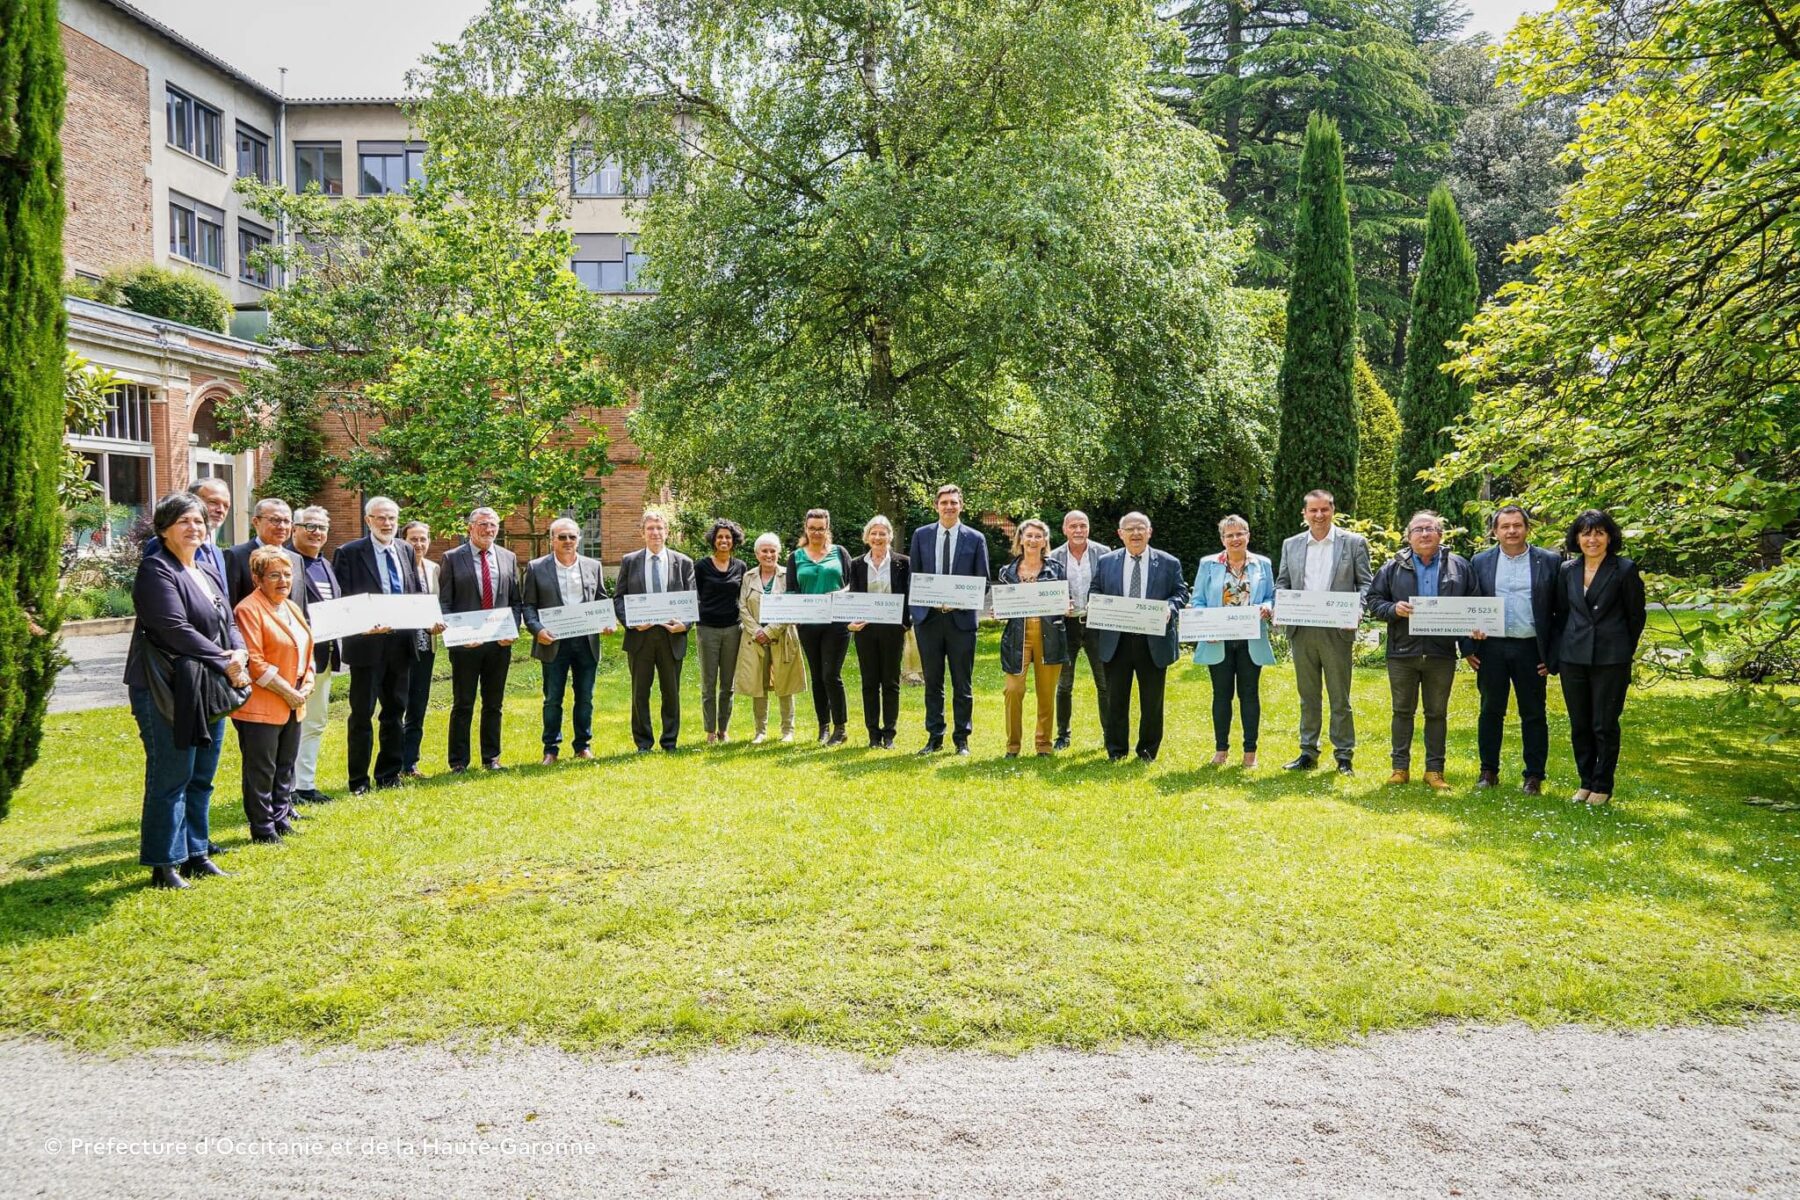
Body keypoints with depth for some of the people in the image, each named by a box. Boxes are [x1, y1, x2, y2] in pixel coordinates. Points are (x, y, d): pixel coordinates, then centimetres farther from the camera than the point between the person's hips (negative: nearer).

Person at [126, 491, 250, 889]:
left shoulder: (207, 575, 17)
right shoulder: (156, 569, -9)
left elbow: (229, 623, 15)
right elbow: (175, 629, -18)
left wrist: (240, 655, -6)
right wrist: (224, 663, -16)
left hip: (210, 689, 8)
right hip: (168, 690, -8)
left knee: (202, 778, 13)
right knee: (170, 778, -3)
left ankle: (196, 854, 23)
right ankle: (164, 864, 5)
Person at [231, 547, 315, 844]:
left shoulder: (292, 608, 15)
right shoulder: (249, 609, -13)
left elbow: (306, 650, 19)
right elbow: (254, 661, -19)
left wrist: (306, 686, 3)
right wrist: (288, 692, -15)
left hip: (293, 706, 8)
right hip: (260, 706, -8)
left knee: (285, 767, 15)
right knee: (261, 770, 0)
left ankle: (282, 821, 25)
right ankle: (263, 830, 9)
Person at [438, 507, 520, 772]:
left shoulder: (508, 558, 9)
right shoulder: (453, 558, -1)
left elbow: (516, 600, 11)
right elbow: (444, 603, -2)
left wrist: (513, 630, -4)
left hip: (500, 642, 3)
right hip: (465, 642, -3)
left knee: (494, 704, 11)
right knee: (462, 705, 3)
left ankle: (491, 757, 21)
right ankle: (458, 761, 11)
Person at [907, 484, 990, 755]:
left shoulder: (975, 539, 4)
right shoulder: (921, 535, 7)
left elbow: (983, 581, 4)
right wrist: (927, 601, -7)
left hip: (961, 618, -1)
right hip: (928, 617, 1)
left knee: (963, 684, 4)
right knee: (932, 682, 7)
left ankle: (962, 739, 13)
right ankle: (934, 737, 16)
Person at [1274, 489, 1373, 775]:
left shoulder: (1354, 543, 3)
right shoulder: (1291, 545, 11)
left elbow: (1366, 582, 2)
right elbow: (1282, 583, 14)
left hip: (1336, 630, -3)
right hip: (1301, 630, 3)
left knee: (1339, 696, 2)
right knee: (1307, 695, 11)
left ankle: (1344, 755, 10)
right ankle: (1308, 752, 18)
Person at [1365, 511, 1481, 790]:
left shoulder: (1460, 566, 5)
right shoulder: (1393, 567, 2)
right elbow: (1373, 600, 4)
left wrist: (1475, 627, -10)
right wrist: (1393, 609, -15)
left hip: (1442, 653, 0)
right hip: (1402, 652, 0)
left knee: (1437, 713, 8)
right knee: (1402, 711, 8)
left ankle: (1434, 770, 16)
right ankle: (1400, 767, 17)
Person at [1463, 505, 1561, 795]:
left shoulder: (1549, 561, 1)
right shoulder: (1480, 562, 5)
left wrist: (1553, 654, -5)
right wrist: (1468, 647, 0)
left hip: (1531, 649, -1)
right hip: (1491, 648, 1)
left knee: (1533, 714, 5)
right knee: (1491, 711, 8)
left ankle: (1534, 776, 13)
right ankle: (1489, 771, 18)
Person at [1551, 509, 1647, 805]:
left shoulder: (1625, 569, -5)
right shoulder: (1567, 570, 6)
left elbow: (1636, 615, 2)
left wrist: (1625, 651, 9)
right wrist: (1556, 653, 13)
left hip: (1611, 658, -4)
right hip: (1573, 656, 4)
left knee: (1605, 725, 1)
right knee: (1579, 725, 9)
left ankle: (1603, 786, 14)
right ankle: (1586, 782, 22)